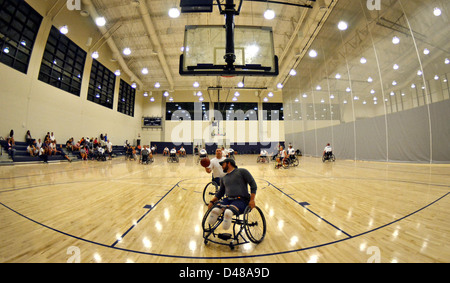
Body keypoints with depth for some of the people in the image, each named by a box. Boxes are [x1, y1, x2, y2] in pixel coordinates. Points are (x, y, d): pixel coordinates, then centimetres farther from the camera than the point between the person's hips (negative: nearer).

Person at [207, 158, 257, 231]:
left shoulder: (242, 171, 6)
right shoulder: (223, 178, 24)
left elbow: (253, 185, 1)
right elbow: (220, 192, 28)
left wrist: (252, 200, -9)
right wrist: (212, 201, 12)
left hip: (241, 200, -4)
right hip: (228, 199, 5)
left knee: (228, 212, -38)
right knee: (215, 210, -30)